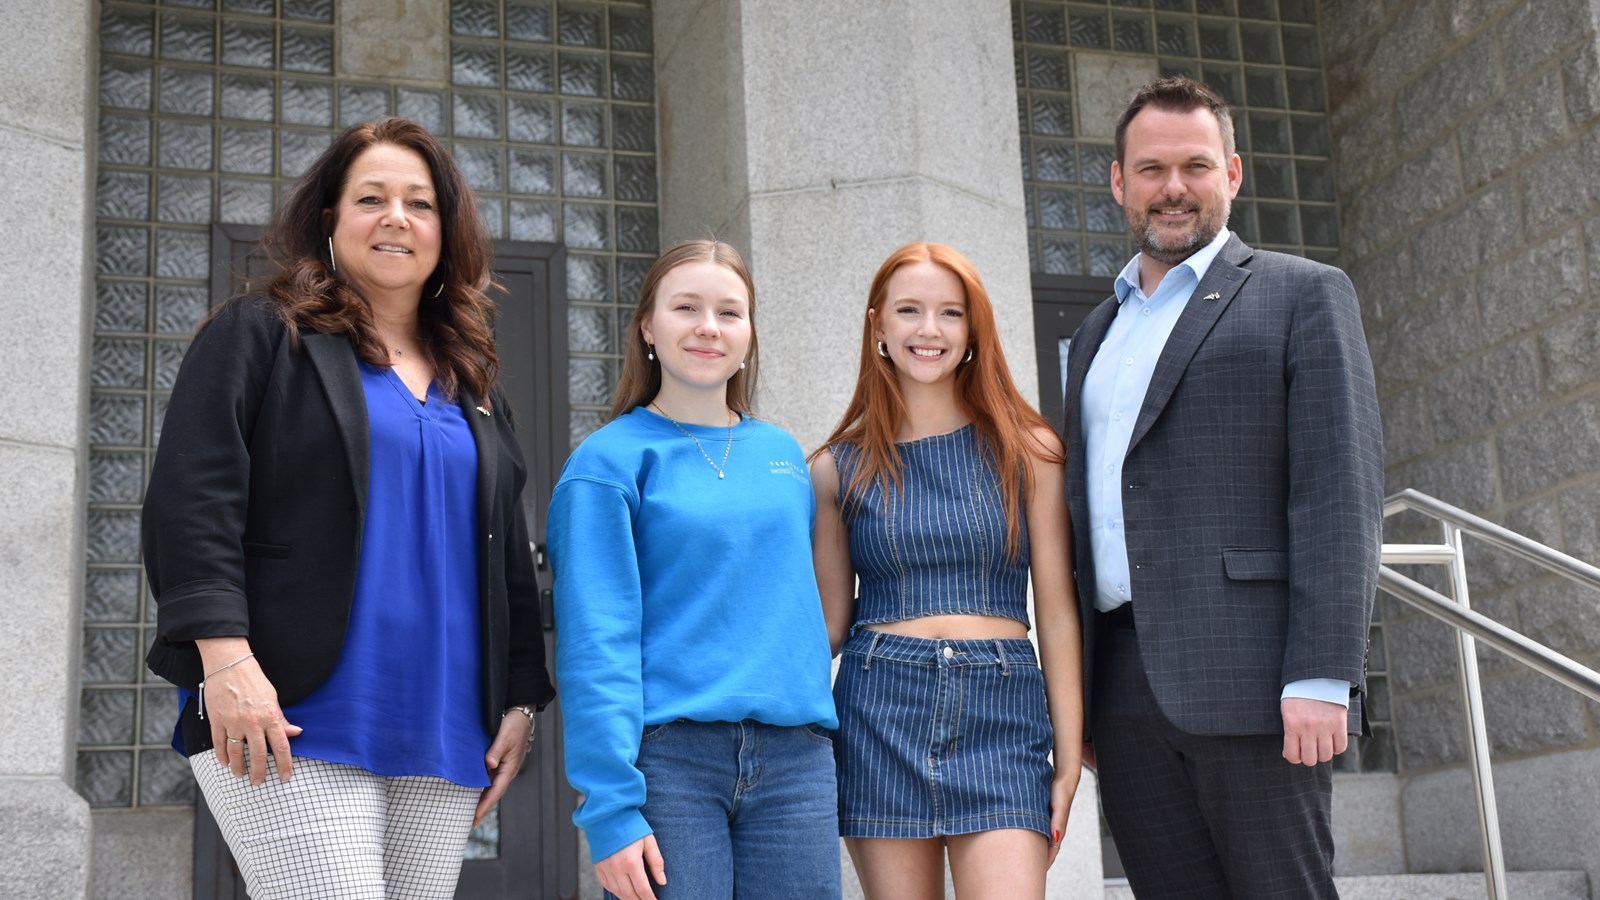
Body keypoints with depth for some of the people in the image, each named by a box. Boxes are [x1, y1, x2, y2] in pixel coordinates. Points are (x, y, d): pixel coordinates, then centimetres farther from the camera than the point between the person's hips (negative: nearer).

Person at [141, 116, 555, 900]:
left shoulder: (472, 386, 21)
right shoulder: (258, 335, 5)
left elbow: (509, 561, 21)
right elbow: (191, 501, -6)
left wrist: (521, 698, 13)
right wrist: (225, 656, -17)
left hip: (445, 740, 6)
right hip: (292, 724, -5)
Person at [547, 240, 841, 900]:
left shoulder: (782, 455, 14)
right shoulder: (609, 461, -1)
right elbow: (594, 642, -8)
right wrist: (609, 810, -15)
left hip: (794, 762, 4)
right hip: (668, 756, -4)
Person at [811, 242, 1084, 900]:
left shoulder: (1027, 449, 5)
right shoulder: (840, 469, 7)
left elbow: (1057, 614, 4)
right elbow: (829, 623, 11)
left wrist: (1069, 760, 1)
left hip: (999, 721, -1)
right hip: (880, 718, 1)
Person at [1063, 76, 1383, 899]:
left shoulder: (1303, 295, 4)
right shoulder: (1097, 333, 22)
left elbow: (1340, 492, -6)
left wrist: (1322, 678, -16)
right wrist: (1076, 691, 15)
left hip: (1248, 678, -5)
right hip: (1125, 688, 6)